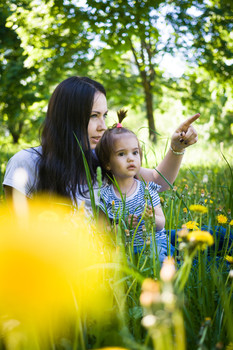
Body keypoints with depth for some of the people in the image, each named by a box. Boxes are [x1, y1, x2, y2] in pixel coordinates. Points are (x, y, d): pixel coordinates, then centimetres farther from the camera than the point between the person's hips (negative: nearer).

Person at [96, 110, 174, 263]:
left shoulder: (147, 189, 5)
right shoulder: (105, 196, -1)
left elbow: (161, 224, 6)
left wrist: (152, 218, -17)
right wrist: (122, 224, -18)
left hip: (155, 243, 2)